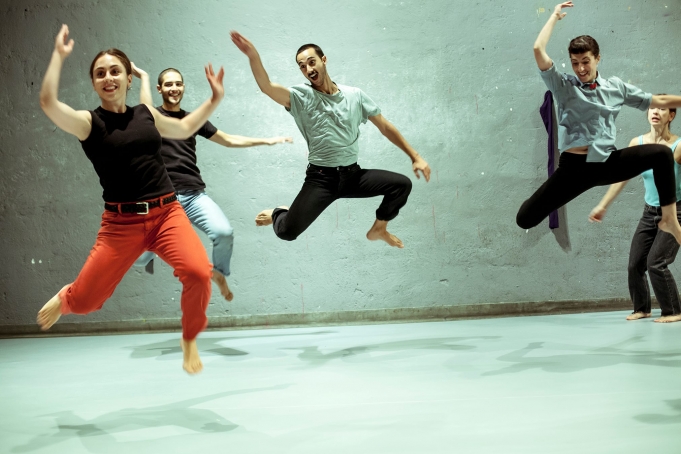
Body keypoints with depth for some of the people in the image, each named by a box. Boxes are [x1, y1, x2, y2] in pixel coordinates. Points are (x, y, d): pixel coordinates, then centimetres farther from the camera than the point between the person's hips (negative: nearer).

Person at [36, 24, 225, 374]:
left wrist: (215, 99, 25)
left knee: (198, 273, -24)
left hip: (167, 213, 3)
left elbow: (184, 128, 30)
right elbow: (48, 102, -21)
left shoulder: (146, 114, 12)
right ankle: (64, 299, 39)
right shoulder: (88, 122, -1)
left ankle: (189, 339, 6)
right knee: (85, 302, -4)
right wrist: (59, 55, -12)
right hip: (121, 223, -2)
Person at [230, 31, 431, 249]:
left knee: (402, 184, -14)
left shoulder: (355, 95, 3)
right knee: (287, 231, -20)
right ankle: (278, 214, 21)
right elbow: (266, 87, -25)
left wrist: (415, 156, 7)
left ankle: (378, 229, 14)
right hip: (320, 178, -3)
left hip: (352, 175, 3)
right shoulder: (301, 97, -7)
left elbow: (385, 127, 9)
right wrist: (253, 56, -43)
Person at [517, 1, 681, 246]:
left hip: (608, 162, 3)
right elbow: (538, 49, -11)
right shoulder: (563, 86, 0)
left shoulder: (616, 87, 11)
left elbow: (657, 101, 16)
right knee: (525, 218, -14)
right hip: (574, 166, -3)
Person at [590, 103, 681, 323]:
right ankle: (641, 308, 25)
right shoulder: (637, 143, -6)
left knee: (656, 262, -14)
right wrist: (603, 205, 5)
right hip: (650, 212, 5)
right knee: (635, 264, 4)